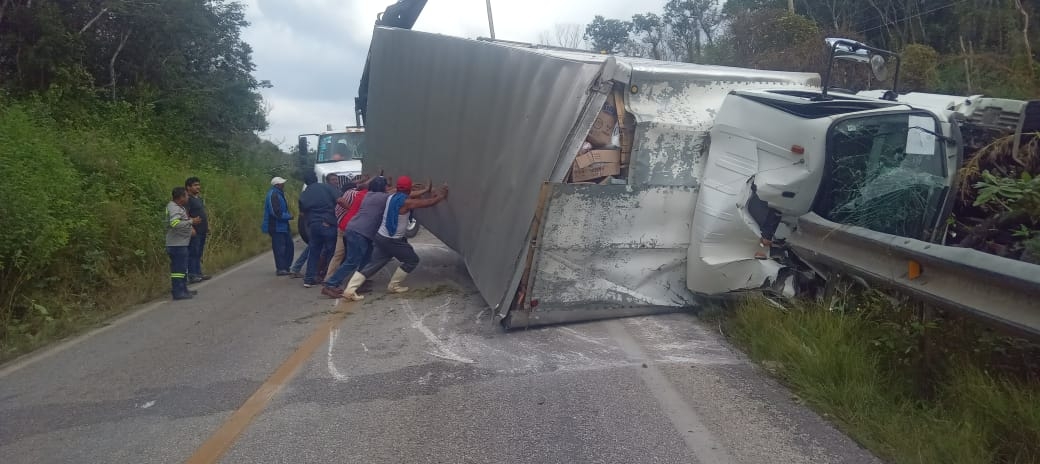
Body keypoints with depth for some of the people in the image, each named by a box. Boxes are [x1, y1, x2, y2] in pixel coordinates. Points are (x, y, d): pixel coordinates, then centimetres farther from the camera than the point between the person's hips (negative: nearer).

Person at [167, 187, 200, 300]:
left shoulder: (179, 207, 15)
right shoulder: (173, 208, -16)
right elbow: (175, 223, -31)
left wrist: (191, 227, 14)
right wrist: (191, 222, -23)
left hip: (181, 244, 11)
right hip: (177, 244, -11)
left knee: (182, 267, 18)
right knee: (178, 268, -8)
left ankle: (183, 290, 27)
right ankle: (178, 292, -6)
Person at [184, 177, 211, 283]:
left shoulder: (200, 198, 18)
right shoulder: (188, 199, -11)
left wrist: (208, 225, 19)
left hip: (202, 231, 9)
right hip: (194, 231, -9)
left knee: (199, 254, 14)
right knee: (192, 253, -6)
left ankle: (198, 273, 21)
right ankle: (191, 276, -3)